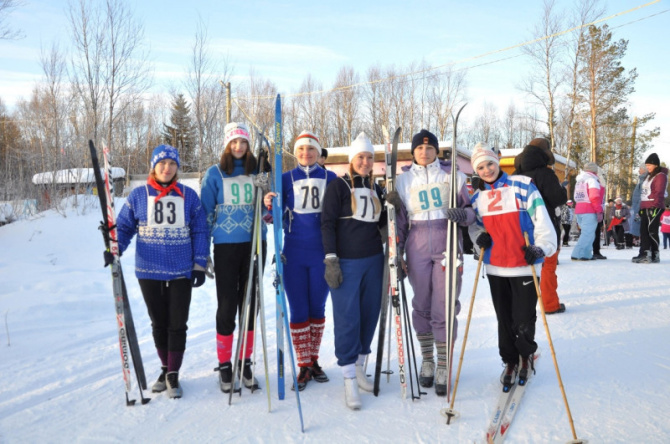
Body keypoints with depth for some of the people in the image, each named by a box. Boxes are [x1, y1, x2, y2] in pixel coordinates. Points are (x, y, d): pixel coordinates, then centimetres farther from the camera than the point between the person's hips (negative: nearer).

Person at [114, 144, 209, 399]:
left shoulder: (188, 196, 2)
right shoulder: (138, 196, 2)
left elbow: (199, 232, 4)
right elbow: (124, 226, 7)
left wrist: (199, 264, -1)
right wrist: (115, 248, -12)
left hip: (181, 272, -1)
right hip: (149, 272, 1)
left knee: (177, 324, 0)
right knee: (159, 323, 11)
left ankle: (173, 375, 12)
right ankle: (166, 369, 28)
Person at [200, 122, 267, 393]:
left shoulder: (257, 171, 8)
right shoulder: (214, 174, 2)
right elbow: (206, 212, 2)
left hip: (254, 244, 2)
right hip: (226, 246, -2)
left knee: (250, 304, 7)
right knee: (227, 306, 1)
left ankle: (245, 363, 19)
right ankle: (224, 365, 14)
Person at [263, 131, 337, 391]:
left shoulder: (330, 178, 5)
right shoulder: (286, 179, 5)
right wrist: (270, 206, -19)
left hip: (322, 253, 0)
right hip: (294, 253, 0)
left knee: (317, 309, 10)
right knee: (298, 311, 2)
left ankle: (314, 361, 25)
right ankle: (304, 366, 14)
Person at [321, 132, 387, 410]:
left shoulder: (375, 189, 13)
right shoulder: (338, 187, -3)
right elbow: (327, 224, -7)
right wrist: (331, 260, -14)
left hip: (373, 261, 6)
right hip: (346, 262, -5)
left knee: (370, 315, 9)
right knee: (347, 318, -5)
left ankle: (358, 366, 26)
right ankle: (349, 381, 2)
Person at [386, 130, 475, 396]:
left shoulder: (452, 174, 4)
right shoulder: (403, 180, 8)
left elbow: (471, 209, 7)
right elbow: (399, 221, 12)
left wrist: (463, 215, -16)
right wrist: (397, 255, 7)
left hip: (448, 247, -2)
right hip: (417, 248, 2)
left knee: (444, 309, -3)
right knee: (422, 306, 8)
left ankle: (443, 368, 8)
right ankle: (427, 362, 23)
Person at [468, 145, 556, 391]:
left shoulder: (522, 186, -7)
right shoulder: (478, 197, 8)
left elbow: (541, 219, -11)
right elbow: (474, 223, 21)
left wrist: (541, 247, -24)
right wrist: (479, 235, 0)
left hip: (524, 265, -4)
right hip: (495, 266, 4)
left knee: (524, 321, 0)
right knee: (504, 319, 12)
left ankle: (526, 357, 29)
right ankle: (510, 362, 31)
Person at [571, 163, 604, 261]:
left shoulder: (579, 181, 19)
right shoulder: (592, 180, -7)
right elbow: (594, 197, -17)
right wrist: (599, 211, -16)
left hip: (578, 210, 9)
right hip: (589, 212, -9)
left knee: (586, 233, 15)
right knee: (588, 234, -9)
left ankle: (587, 254, 14)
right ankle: (577, 254, -17)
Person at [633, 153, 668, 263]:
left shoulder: (661, 176, -6)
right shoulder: (649, 176, 22)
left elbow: (659, 193, -16)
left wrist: (654, 206, -23)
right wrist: (641, 207, 19)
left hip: (654, 207, -9)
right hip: (645, 208, 9)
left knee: (652, 231, -8)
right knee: (643, 231, 7)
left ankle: (655, 255, -3)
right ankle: (645, 253, 9)